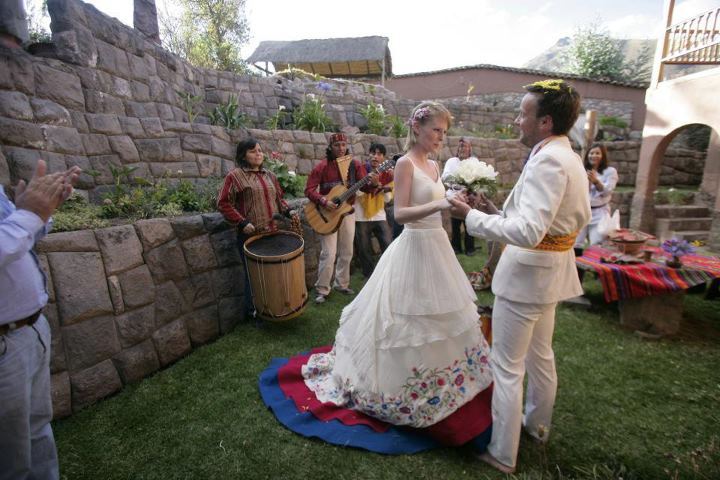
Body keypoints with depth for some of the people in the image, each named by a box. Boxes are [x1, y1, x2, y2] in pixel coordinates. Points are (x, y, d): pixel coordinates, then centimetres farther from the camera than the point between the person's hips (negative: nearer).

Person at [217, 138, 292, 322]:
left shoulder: (269, 175, 15)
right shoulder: (235, 176, -5)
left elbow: (278, 198, 22)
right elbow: (223, 203, -8)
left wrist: (288, 211, 4)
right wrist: (242, 222, -16)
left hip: (272, 232, 6)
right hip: (250, 235, -6)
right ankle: (254, 313, 21)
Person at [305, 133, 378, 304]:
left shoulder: (354, 165, 1)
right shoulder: (322, 167, -7)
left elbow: (364, 187, -4)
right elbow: (309, 189, -9)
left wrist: (373, 183, -26)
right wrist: (323, 201, -25)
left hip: (348, 213, 4)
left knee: (346, 253, 13)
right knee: (328, 254, -6)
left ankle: (342, 284, 29)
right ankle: (322, 290, 7)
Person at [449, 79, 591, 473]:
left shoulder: (547, 161, -22)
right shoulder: (570, 157, 9)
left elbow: (527, 232, -30)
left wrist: (471, 215, -21)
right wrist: (499, 211, 9)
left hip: (527, 273, -10)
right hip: (550, 268, 10)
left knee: (507, 367, 4)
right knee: (540, 354, 25)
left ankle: (503, 454, 22)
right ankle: (537, 423, 47)